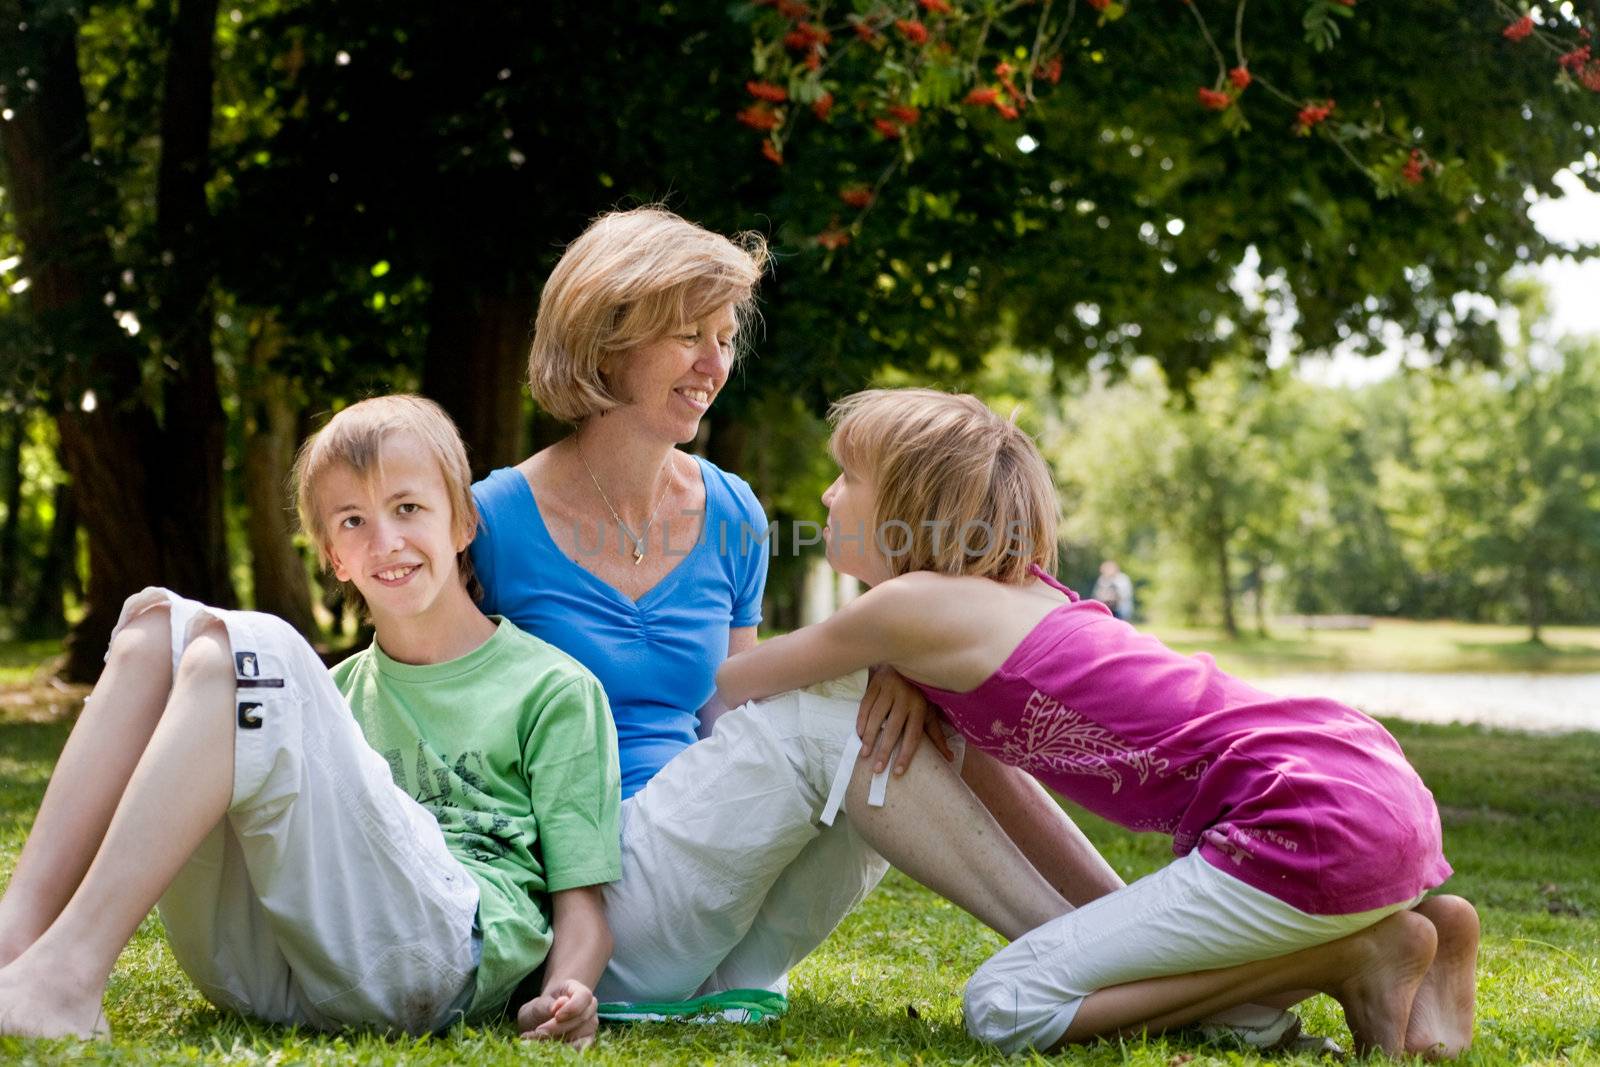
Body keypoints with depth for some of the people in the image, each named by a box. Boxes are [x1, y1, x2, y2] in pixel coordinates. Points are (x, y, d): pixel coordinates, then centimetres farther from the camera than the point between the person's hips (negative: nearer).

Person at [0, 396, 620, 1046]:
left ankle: (67, 968, -33)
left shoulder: (555, 688, 14)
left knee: (254, 651, -20)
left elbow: (582, 894, 6)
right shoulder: (337, 688, 30)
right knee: (160, 621, -3)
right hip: (256, 963, 5)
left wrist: (567, 994, -15)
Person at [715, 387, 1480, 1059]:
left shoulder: (913, 608, -6)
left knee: (1006, 1007, -8)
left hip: (1311, 823, -9)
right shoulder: (1010, 593, 18)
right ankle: (1411, 926, 11)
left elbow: (720, 689, 7)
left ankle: (1349, 955, -5)